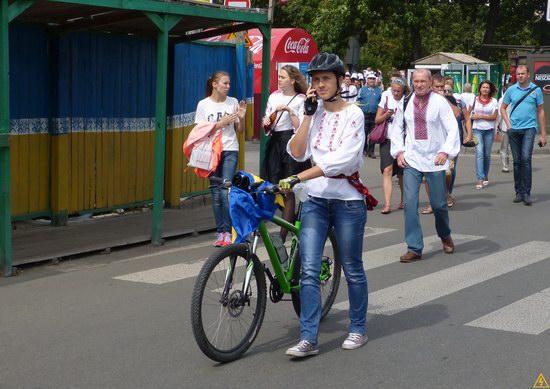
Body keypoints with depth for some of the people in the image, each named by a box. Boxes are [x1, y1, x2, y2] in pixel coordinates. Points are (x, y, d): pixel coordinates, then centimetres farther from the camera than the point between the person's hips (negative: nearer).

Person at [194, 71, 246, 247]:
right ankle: (220, 232, 12)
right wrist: (221, 123, -12)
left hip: (230, 151, 0)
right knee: (216, 193, 4)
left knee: (226, 191, -11)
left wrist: (241, 118, -11)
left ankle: (227, 232, -2)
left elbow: (240, 130, 9)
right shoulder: (203, 104, -1)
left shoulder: (233, 102, 2)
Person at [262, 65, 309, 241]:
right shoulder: (274, 96, 12)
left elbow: (300, 127, -8)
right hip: (274, 141, 6)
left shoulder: (301, 99, -2)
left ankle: (283, 233, 0)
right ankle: (293, 219, 21)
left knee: (288, 189, -3)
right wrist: (266, 123, -2)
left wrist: (289, 111, -18)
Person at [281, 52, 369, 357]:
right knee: (309, 270, -4)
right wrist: (308, 115, -7)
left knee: (352, 269, 8)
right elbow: (297, 153, 0)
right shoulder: (313, 111, 8)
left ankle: (358, 329, 24)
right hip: (316, 198, 4)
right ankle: (309, 339, -2)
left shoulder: (352, 114, -8)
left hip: (347, 199, -4)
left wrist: (298, 179, -25)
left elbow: (341, 159, -20)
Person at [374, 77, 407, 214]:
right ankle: (387, 204, -15)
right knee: (387, 170, -10)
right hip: (387, 140, 1)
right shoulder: (386, 99, 4)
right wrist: (387, 114, -11)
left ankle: (403, 200, 28)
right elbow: (377, 120, 5)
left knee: (401, 172, 8)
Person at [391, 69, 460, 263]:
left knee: (438, 203, 8)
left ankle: (445, 236, 38)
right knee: (410, 203, -6)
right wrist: (399, 151, 3)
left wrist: (446, 151, -18)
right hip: (411, 159, 2)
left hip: (435, 160, -2)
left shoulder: (439, 101, -8)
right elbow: (398, 128, 13)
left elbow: (452, 128, -8)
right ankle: (414, 248, 1)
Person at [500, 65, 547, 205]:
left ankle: (526, 193, -12)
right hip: (514, 129, 3)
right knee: (517, 161, 8)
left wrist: (543, 134, 3)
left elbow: (541, 112, 5)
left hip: (529, 128, -3)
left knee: (526, 159, -16)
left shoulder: (536, 90, 1)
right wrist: (508, 124, 1)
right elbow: (503, 108, 15)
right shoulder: (511, 90, 5)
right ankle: (519, 192, 16)